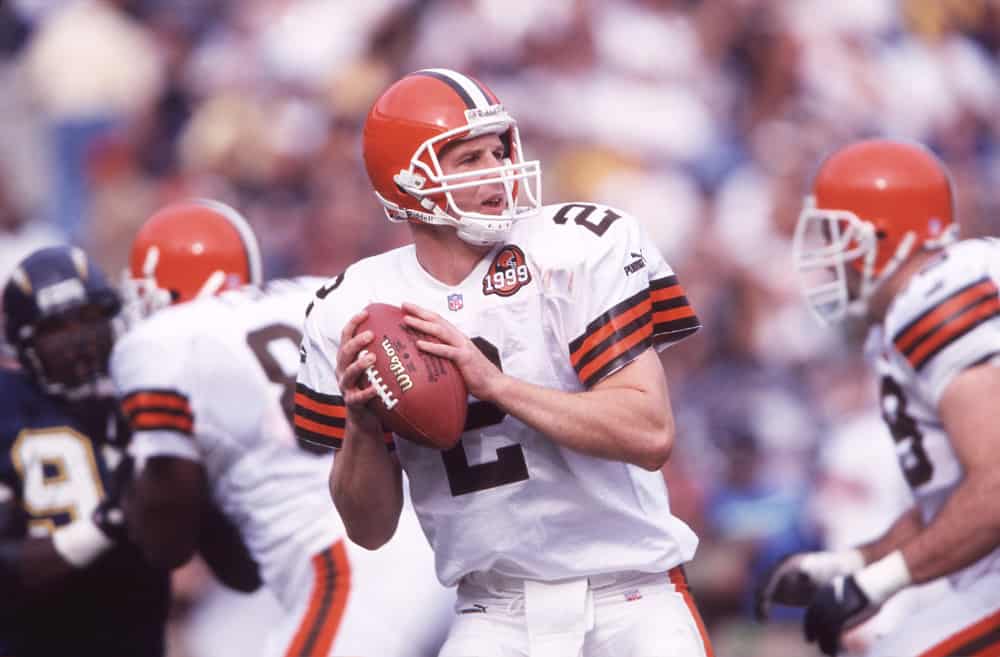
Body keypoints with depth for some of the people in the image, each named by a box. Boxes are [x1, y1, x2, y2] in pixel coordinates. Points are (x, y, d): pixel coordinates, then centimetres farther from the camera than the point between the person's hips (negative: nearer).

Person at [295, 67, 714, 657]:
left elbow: (651, 435, -18)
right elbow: (370, 529, 6)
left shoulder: (582, 249, -9)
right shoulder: (353, 313, 1)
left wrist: (493, 383, -23)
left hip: (629, 595, -2)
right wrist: (361, 421, -14)